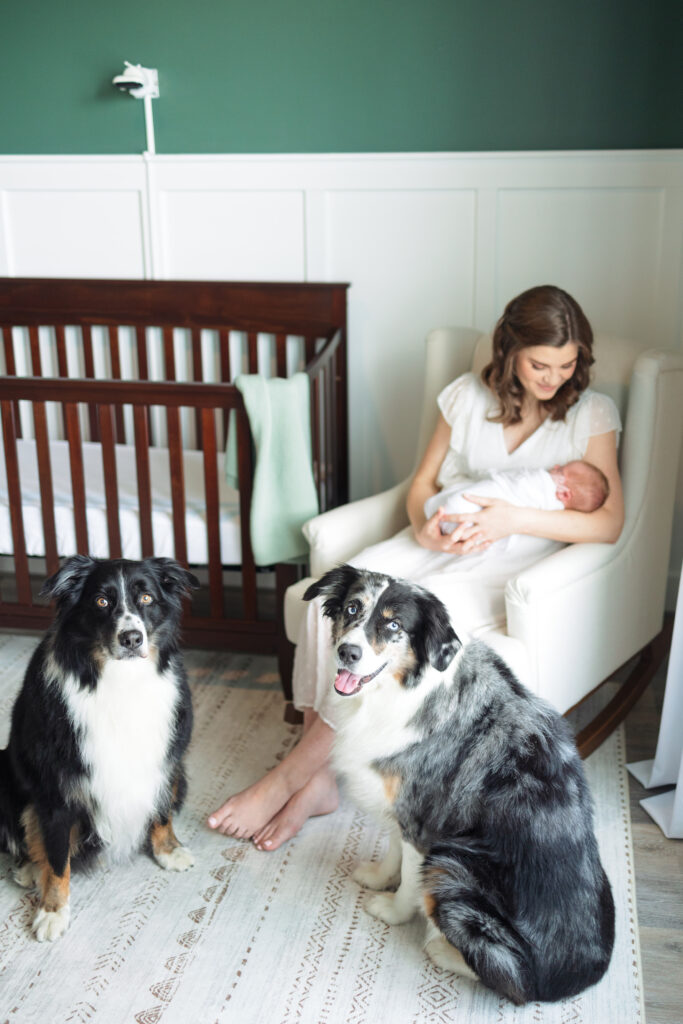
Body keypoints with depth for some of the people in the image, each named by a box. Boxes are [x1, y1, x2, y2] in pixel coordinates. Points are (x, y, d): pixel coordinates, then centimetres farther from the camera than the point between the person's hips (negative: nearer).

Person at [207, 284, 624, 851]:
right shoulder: (468, 395, 7)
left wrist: (515, 518, -22)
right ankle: (318, 782, -20)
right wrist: (424, 525, -12)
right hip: (442, 543, 4)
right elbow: (423, 483, 12)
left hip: (513, 565, -4)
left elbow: (609, 523, -9)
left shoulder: (593, 413, -1)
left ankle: (285, 779, -20)